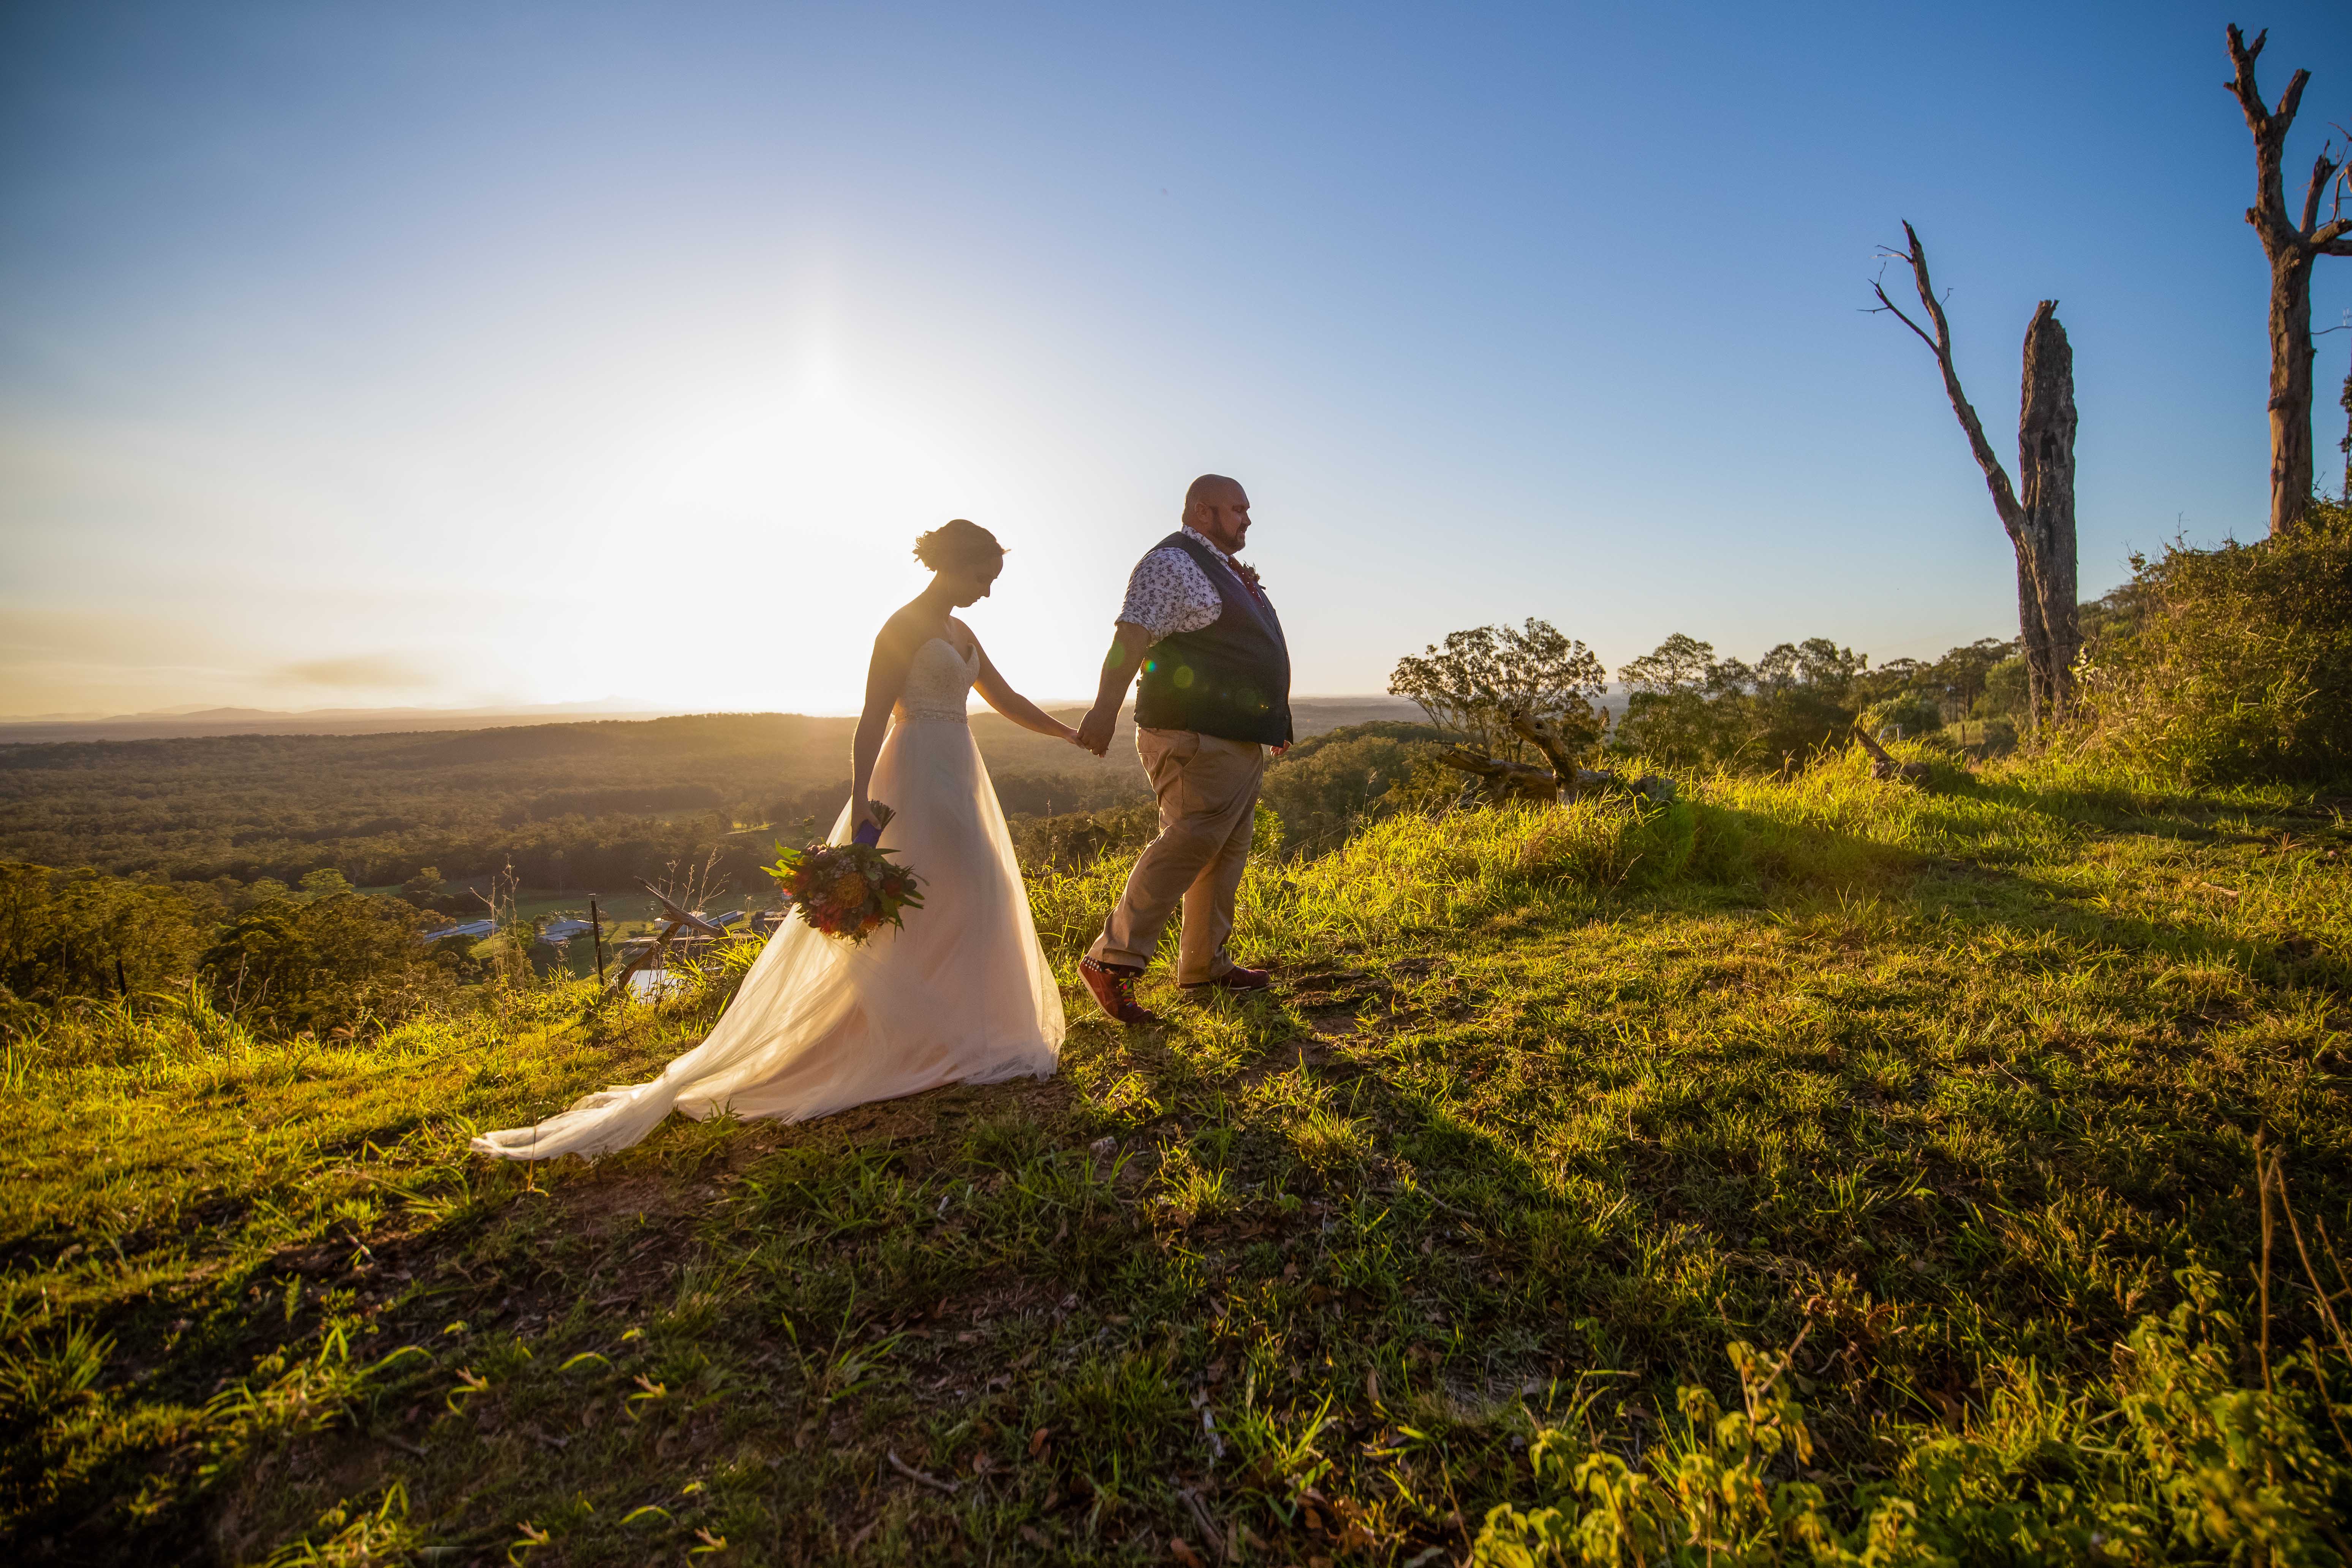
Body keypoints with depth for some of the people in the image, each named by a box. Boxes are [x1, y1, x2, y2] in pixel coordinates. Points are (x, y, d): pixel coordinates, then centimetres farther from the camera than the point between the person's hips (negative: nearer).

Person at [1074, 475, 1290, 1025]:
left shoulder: (1228, 570, 22)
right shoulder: (1172, 563, -8)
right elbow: (1132, 635, -21)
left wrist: (1272, 722, 32)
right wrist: (1105, 709, -31)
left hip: (1239, 739, 10)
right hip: (1197, 738, -10)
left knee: (1227, 851, 12)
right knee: (1190, 842, -16)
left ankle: (1205, 965, 22)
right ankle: (1112, 960, -10)